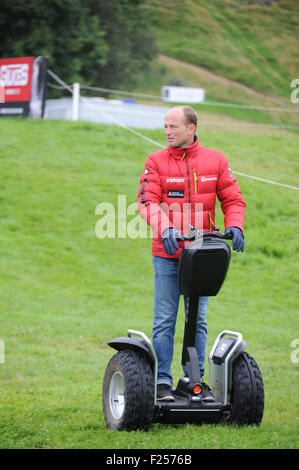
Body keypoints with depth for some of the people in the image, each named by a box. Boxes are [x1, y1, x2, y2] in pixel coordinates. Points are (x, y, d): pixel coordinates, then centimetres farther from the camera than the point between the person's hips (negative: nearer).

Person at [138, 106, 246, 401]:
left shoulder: (215, 161, 6)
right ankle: (162, 380, 4)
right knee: (165, 320, -1)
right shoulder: (156, 162, 0)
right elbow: (147, 202, -11)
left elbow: (233, 200, 8)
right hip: (167, 254, -2)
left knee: (198, 320, 7)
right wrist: (165, 228, -28)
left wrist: (234, 225, -13)